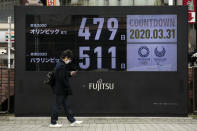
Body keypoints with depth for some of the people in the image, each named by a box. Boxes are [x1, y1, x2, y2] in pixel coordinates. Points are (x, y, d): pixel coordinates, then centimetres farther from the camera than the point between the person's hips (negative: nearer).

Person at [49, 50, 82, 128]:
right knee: (58, 106, -2)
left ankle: (72, 121, 18)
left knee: (66, 106, 12)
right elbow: (61, 78, -23)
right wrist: (67, 87, -16)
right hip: (61, 90, -10)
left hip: (61, 90, 10)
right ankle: (53, 123, 6)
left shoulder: (60, 64, 12)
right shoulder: (62, 65, -19)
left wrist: (70, 74, 13)